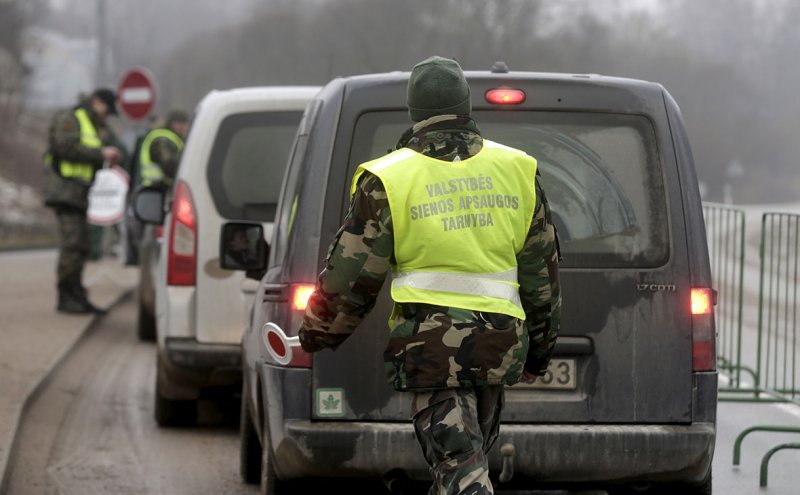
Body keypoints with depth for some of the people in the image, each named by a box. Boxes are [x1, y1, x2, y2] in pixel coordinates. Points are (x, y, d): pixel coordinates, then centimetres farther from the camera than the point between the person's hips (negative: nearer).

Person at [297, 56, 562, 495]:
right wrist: (538, 349, 24)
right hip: (500, 341, 5)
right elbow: (541, 270, 14)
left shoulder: (387, 181, -4)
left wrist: (317, 334, 17)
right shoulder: (516, 170, 8)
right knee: (470, 454, 20)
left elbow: (352, 273, 0)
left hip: (432, 344, -5)